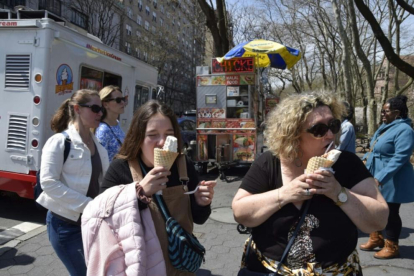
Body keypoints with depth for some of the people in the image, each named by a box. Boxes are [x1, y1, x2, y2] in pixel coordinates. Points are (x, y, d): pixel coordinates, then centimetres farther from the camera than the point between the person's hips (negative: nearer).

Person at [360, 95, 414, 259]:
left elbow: (400, 158, -28)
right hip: (375, 177, 9)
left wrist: (381, 177, -33)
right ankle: (376, 238, 34)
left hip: (391, 181, -9)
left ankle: (391, 247, 21)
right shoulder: (385, 127, 10)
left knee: (390, 213, 4)